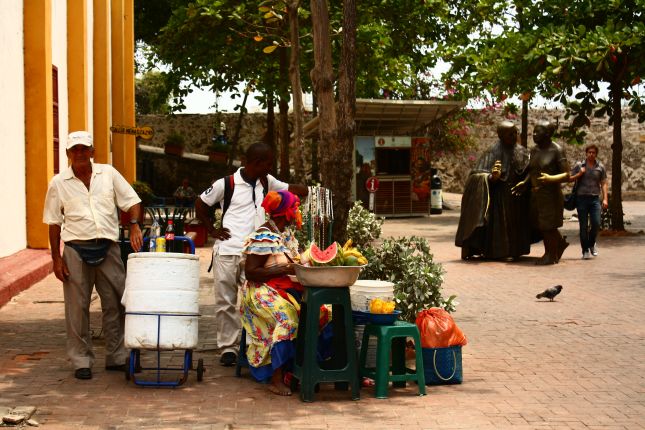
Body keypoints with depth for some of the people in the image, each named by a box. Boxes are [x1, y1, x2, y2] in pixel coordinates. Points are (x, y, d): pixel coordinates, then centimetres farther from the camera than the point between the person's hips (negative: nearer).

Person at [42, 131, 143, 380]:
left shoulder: (108, 174, 6)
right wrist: (56, 258, -2)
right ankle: (81, 361, 11)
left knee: (116, 304, 5)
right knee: (77, 308, 2)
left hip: (108, 248, 2)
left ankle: (116, 357, 17)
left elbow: (131, 201, 6)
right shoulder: (59, 183, 2)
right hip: (76, 249, -1)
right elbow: (54, 223, 4)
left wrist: (134, 225, -14)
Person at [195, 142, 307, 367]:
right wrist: (212, 230, 1)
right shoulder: (226, 184, -5)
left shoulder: (267, 182, 8)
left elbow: (294, 190, 13)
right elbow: (200, 204, 6)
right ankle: (227, 347, 11)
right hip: (227, 250, -3)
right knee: (225, 302, 3)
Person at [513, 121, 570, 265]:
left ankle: (551, 255, 20)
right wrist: (524, 183, 2)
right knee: (538, 225, 12)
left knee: (548, 226, 2)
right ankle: (560, 242, 35)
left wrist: (550, 179, -31)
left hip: (551, 194, -7)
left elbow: (566, 175, -15)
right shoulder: (534, 150, 7)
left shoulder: (557, 150, -13)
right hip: (536, 194, 7)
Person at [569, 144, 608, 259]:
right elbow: (569, 179, 8)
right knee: (584, 226, 1)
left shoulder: (600, 167, 9)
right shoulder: (579, 165, 6)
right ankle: (585, 250, 10)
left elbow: (603, 183, 8)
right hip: (581, 198, -1)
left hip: (594, 199, 1)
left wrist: (605, 199, -2)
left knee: (596, 224, -9)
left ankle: (592, 244, 18)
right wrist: (579, 174, -8)